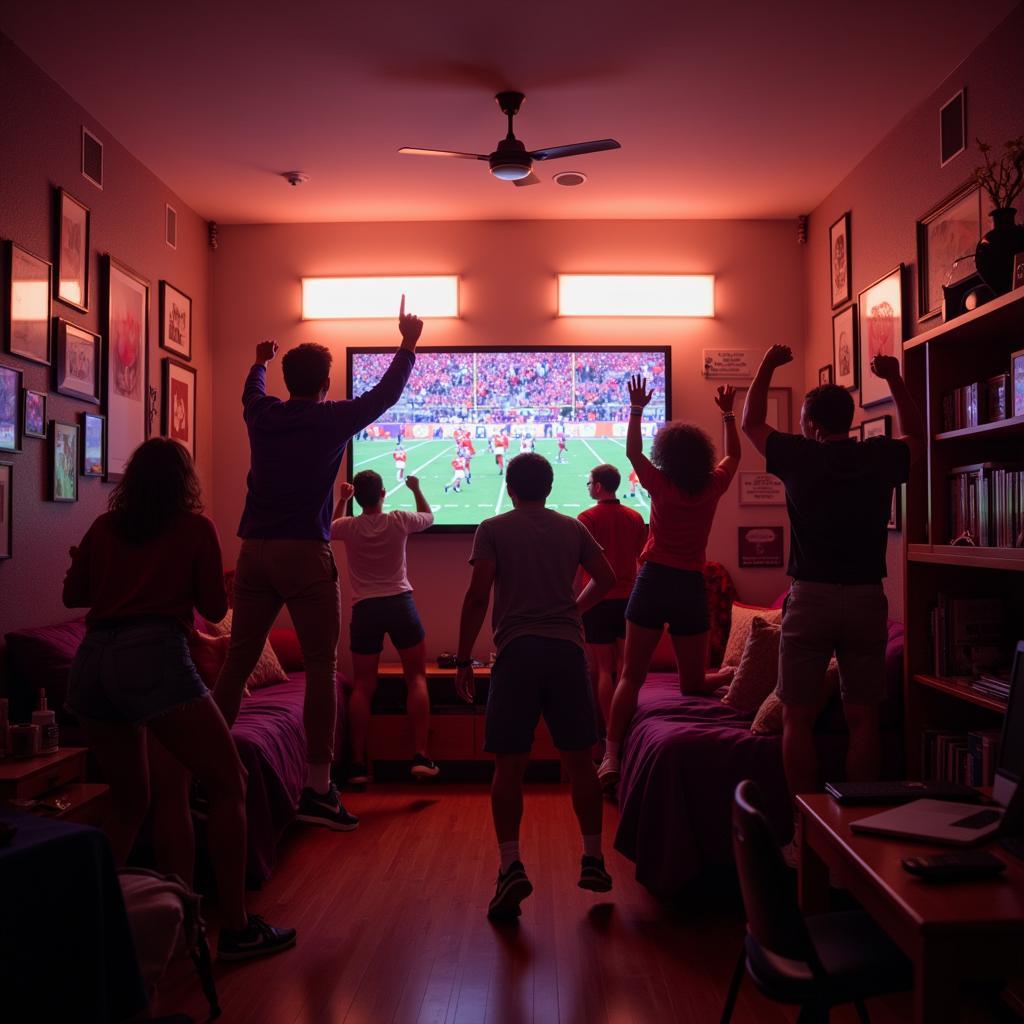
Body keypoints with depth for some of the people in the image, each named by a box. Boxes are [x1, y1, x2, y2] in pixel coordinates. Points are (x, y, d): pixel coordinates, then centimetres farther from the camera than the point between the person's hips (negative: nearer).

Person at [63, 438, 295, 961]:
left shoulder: (104, 526, 17)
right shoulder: (196, 527, 7)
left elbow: (73, 594, 24)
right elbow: (215, 608, 8)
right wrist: (229, 582, 29)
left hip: (91, 662, 6)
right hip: (153, 657, -6)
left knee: (129, 800, 21)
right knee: (228, 784, 2)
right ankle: (235, 928, 2)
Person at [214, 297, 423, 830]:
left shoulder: (262, 415, 9)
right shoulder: (330, 419, -3)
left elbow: (251, 391, 34)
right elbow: (385, 394, 10)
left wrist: (259, 361, 55)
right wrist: (408, 343, 23)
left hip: (253, 551, 5)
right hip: (304, 553, -5)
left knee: (238, 661, 10)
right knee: (320, 669, -1)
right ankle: (317, 787, -1)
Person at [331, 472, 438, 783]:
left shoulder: (349, 527, -3)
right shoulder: (399, 521, -5)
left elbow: (329, 529, 23)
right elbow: (429, 517, 18)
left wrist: (341, 500, 28)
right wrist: (416, 489, 29)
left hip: (364, 609, 1)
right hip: (400, 604, -1)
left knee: (362, 685, 8)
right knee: (416, 678, 6)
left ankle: (358, 764, 8)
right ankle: (420, 756, -3)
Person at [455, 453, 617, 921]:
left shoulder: (493, 529, 3)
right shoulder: (572, 528, 12)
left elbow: (478, 596, -5)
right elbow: (606, 578, 15)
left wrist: (463, 659, -1)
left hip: (517, 652, -3)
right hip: (567, 650, 3)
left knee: (509, 765, 2)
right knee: (578, 760, 12)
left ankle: (511, 866, -9)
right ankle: (593, 859, 19)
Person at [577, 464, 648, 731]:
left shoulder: (588, 517, -9)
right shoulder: (636, 517, 6)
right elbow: (642, 559, 11)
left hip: (599, 599, -4)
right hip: (628, 598, 4)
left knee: (604, 668, 2)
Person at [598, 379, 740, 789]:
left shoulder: (661, 486, -4)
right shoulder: (713, 487, 2)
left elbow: (633, 450, 12)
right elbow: (733, 455, 23)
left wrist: (637, 408, 14)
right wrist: (728, 413, 30)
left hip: (654, 582, -2)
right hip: (691, 588, 3)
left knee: (631, 676, -1)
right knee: (694, 684, 21)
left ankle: (611, 756, -10)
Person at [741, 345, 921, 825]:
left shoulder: (800, 457, -5)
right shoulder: (880, 458, 2)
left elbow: (751, 423, 14)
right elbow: (916, 435, 26)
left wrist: (767, 366, 21)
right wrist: (894, 379, 25)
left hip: (810, 598, -3)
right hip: (867, 599, 3)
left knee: (797, 717, 5)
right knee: (862, 718, 9)